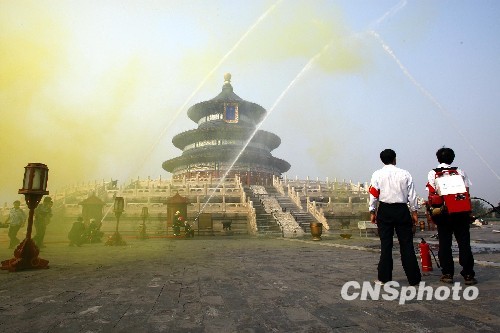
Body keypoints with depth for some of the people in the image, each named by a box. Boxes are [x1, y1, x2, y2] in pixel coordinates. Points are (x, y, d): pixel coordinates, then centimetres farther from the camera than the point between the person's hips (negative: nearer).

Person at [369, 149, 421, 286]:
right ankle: (414, 278, 12)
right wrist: (414, 211, 12)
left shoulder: (377, 174, -2)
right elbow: (412, 195, 3)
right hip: (402, 210, 1)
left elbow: (373, 195, -3)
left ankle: (384, 277, 11)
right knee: (406, 244, 7)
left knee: (386, 244, 6)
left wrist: (372, 212, 5)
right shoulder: (405, 174, 1)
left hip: (384, 210, -1)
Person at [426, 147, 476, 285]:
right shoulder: (460, 172, 5)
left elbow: (431, 194, -5)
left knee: (444, 243, 6)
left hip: (442, 212, -1)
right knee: (464, 243, 6)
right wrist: (468, 211, 8)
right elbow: (467, 192, 2)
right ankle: (468, 275, 8)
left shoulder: (433, 173, 0)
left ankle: (447, 274, 10)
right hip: (461, 212, 1)